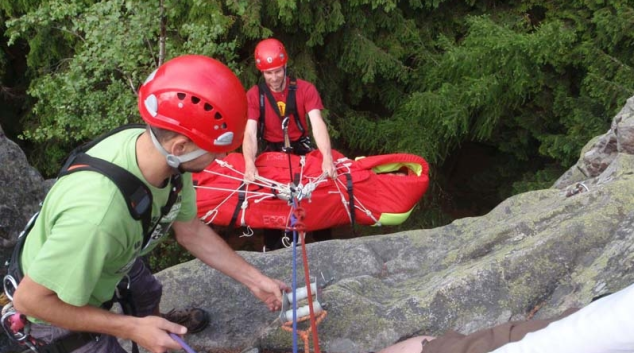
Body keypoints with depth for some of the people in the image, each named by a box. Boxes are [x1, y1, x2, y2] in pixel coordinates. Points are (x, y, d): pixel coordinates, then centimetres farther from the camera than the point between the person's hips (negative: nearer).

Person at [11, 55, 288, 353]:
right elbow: (29, 300, -30)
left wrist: (254, 279, -4)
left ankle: (157, 329, 61)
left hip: (109, 261, 7)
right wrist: (131, 329, -27)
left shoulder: (168, 159, -24)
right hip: (60, 305, -6)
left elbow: (191, 232, -8)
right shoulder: (98, 213, -46)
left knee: (148, 295, 30)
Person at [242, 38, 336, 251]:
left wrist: (327, 158, -44)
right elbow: (250, 133, -25)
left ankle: (323, 241, 10)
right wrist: (250, 165, -44)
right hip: (272, 150, 0)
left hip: (301, 147, 0)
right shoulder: (254, 95, -14)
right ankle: (272, 246, 12)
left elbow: (317, 123, -27)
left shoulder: (305, 89, -16)